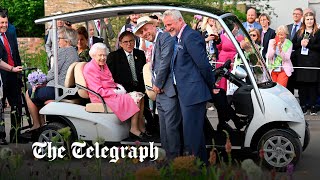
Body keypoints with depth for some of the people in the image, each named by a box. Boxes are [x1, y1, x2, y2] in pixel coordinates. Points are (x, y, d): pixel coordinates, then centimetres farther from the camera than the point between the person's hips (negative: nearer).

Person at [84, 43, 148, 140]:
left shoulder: (103, 65, 14)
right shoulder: (90, 68, -14)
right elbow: (99, 91, -19)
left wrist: (119, 87, 2)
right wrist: (116, 92, -17)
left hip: (112, 92, 9)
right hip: (102, 98, -9)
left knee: (140, 96, -7)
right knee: (135, 99, -20)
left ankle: (141, 127, -9)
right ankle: (134, 129, -15)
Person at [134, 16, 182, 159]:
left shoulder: (165, 38, -8)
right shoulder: (155, 44, 22)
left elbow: (165, 63, -16)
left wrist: (157, 84, -7)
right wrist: (155, 85, 8)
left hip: (169, 91, -10)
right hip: (160, 93, 10)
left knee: (171, 127, -10)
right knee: (164, 129, 13)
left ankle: (174, 158, -4)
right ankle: (168, 156, 19)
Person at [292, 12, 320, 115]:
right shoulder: (299, 33, 15)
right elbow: (293, 45, 10)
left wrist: (308, 45, -14)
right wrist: (300, 44, -8)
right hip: (301, 62, 3)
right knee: (302, 84, 2)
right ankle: (303, 106, 9)